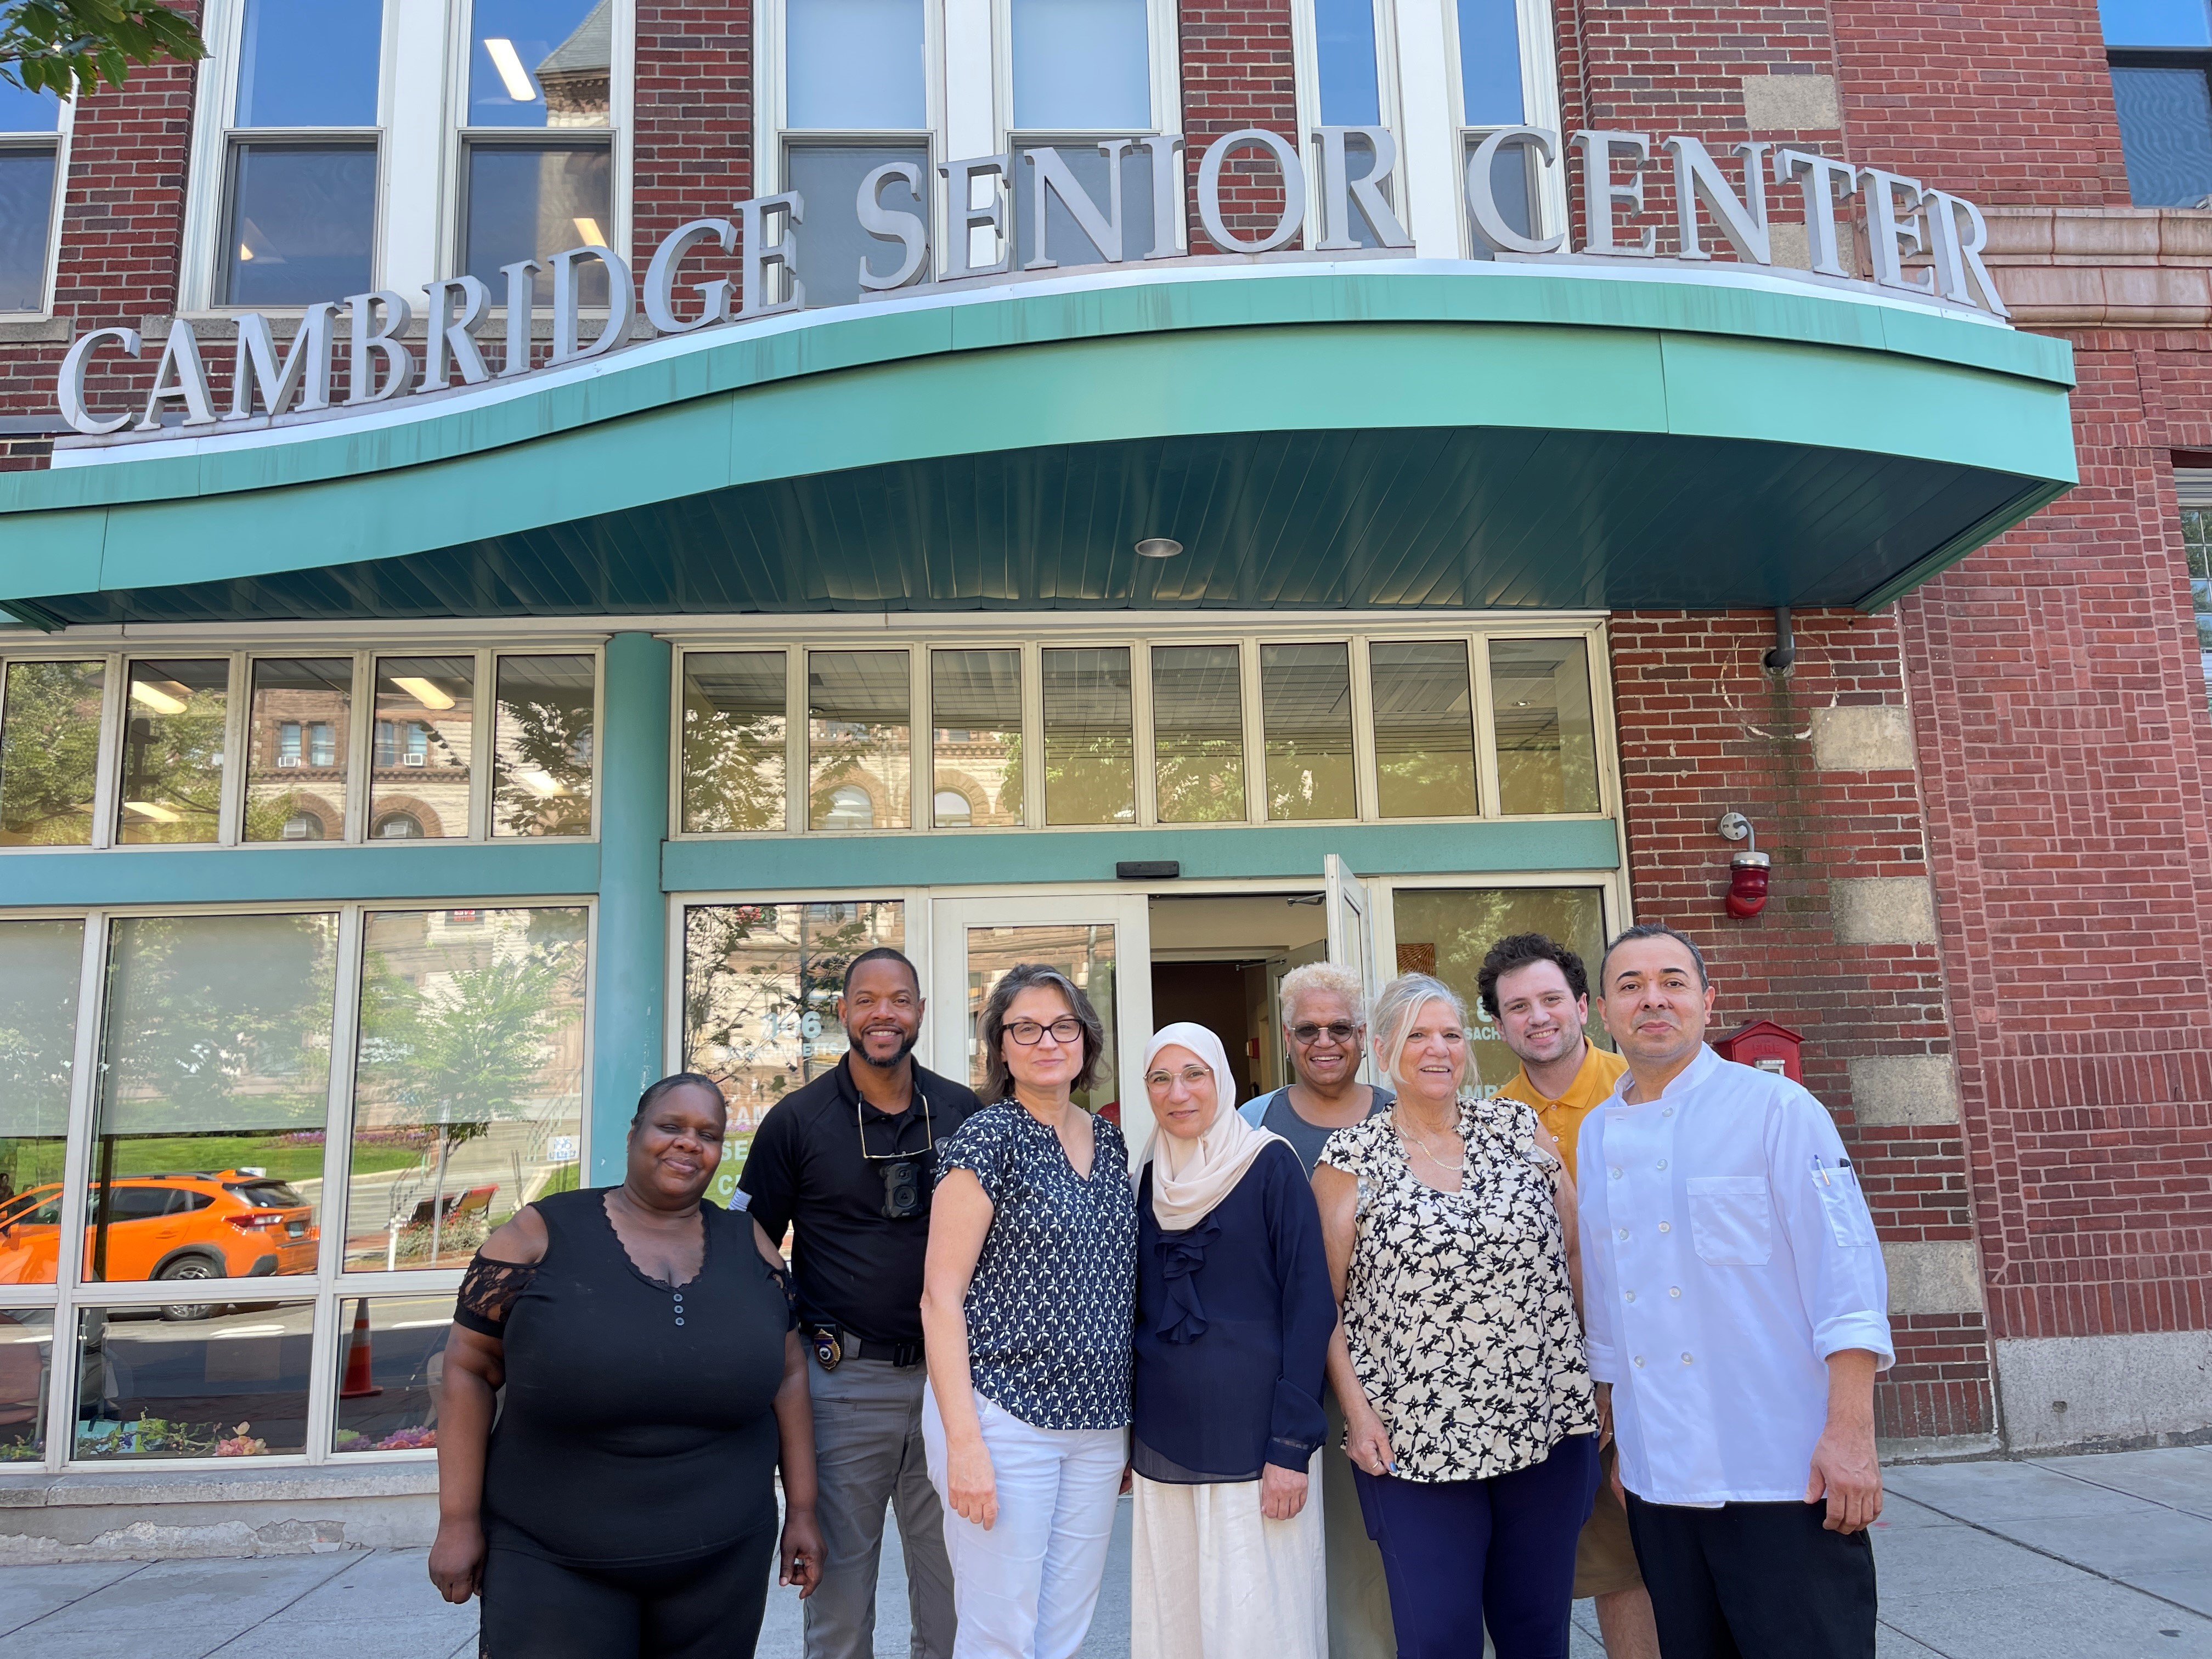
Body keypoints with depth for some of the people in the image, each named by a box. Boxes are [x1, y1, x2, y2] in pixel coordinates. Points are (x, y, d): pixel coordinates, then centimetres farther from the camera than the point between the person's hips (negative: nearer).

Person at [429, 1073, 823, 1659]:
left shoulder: (749, 1244, 2)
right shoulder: (541, 1233, -7)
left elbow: (787, 1376, 6)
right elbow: (469, 1370, -3)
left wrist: (801, 1509, 5)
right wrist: (459, 1520, -5)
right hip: (551, 1560, -2)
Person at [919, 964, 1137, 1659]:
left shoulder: (1109, 1141, 9)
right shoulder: (985, 1140, -10)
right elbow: (941, 1297, -12)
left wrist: (1128, 1419, 14)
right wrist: (963, 1441, -18)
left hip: (1098, 1424, 6)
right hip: (1005, 1420, -6)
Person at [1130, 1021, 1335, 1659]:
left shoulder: (1270, 1165, -7)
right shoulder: (1150, 1176, 8)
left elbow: (1311, 1306, -10)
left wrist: (1292, 1445, -15)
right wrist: (1126, 1425, 10)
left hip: (1252, 1435, -5)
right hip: (1164, 1436, 5)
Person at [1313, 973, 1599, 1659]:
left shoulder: (1518, 1128, 4)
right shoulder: (1351, 1158, -2)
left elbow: (1578, 1254, 9)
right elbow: (1325, 1300, -1)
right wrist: (1357, 1409, -8)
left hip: (1549, 1423, 3)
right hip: (1416, 1442, -2)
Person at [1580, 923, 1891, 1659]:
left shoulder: (1775, 1108, -6)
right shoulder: (1596, 1137, 9)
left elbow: (1844, 1269, -10)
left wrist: (1851, 1432, -15)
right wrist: (1616, 1441, 16)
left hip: (1784, 1475, -5)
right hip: (1658, 1481, 5)